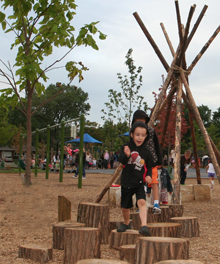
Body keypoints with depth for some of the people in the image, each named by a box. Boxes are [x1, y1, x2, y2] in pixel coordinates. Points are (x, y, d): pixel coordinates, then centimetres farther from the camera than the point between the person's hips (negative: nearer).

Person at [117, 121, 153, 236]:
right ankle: (126, 223, 41)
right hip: (126, 182, 1)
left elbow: (149, 166, 6)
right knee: (125, 207, 14)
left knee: (142, 202, -24)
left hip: (139, 183, -1)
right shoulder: (126, 147, -4)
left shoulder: (146, 151, -1)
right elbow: (122, 161, -16)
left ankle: (144, 226, -29)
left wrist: (148, 175, -14)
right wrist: (126, 155, -38)